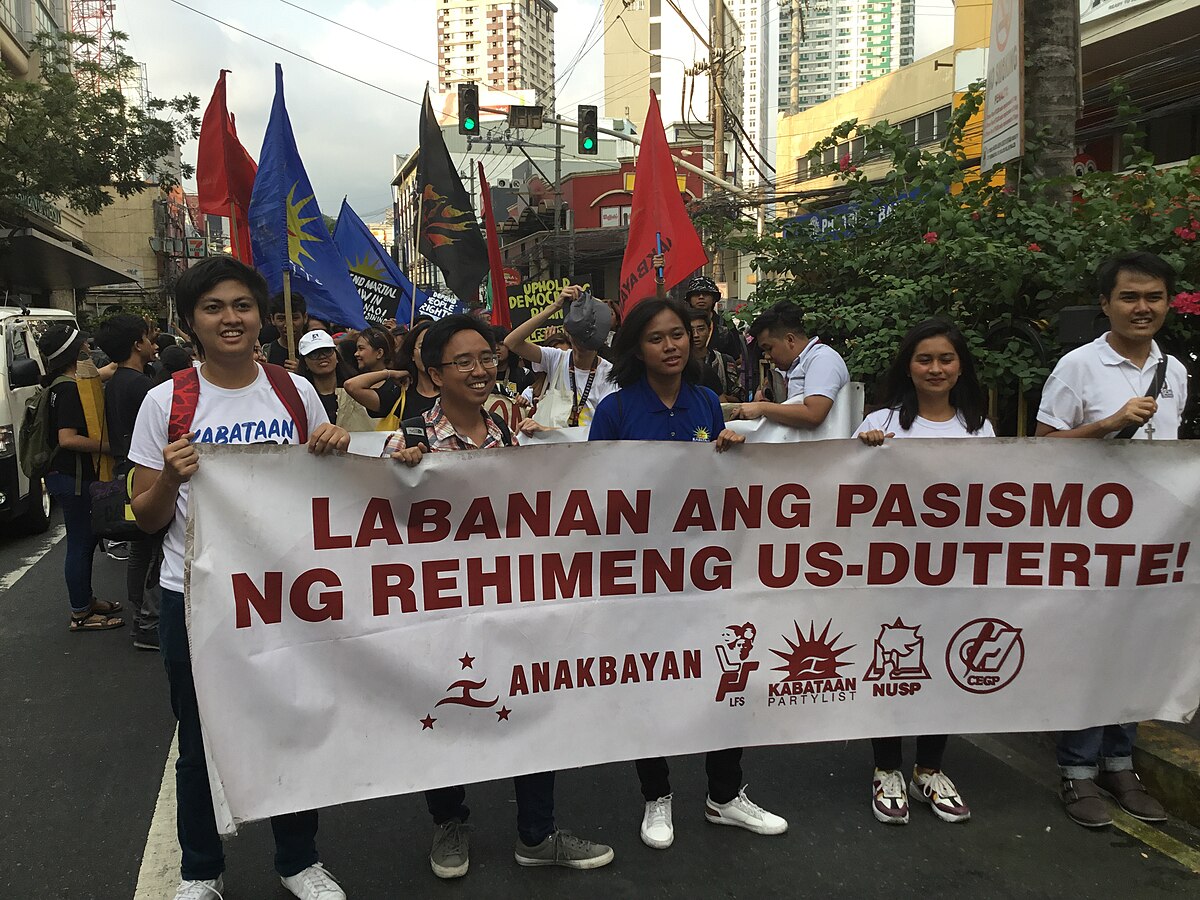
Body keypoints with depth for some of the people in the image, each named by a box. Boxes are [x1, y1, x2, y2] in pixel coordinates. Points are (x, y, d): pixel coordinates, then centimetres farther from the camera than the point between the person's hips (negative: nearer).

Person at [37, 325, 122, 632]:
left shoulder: (62, 385, 9)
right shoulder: (70, 389, -21)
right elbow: (68, 439, -28)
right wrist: (108, 445, -23)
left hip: (67, 475, 11)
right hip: (72, 477, -11)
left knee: (86, 538, 20)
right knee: (80, 543, -1)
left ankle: (86, 601, 33)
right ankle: (81, 615, 9)